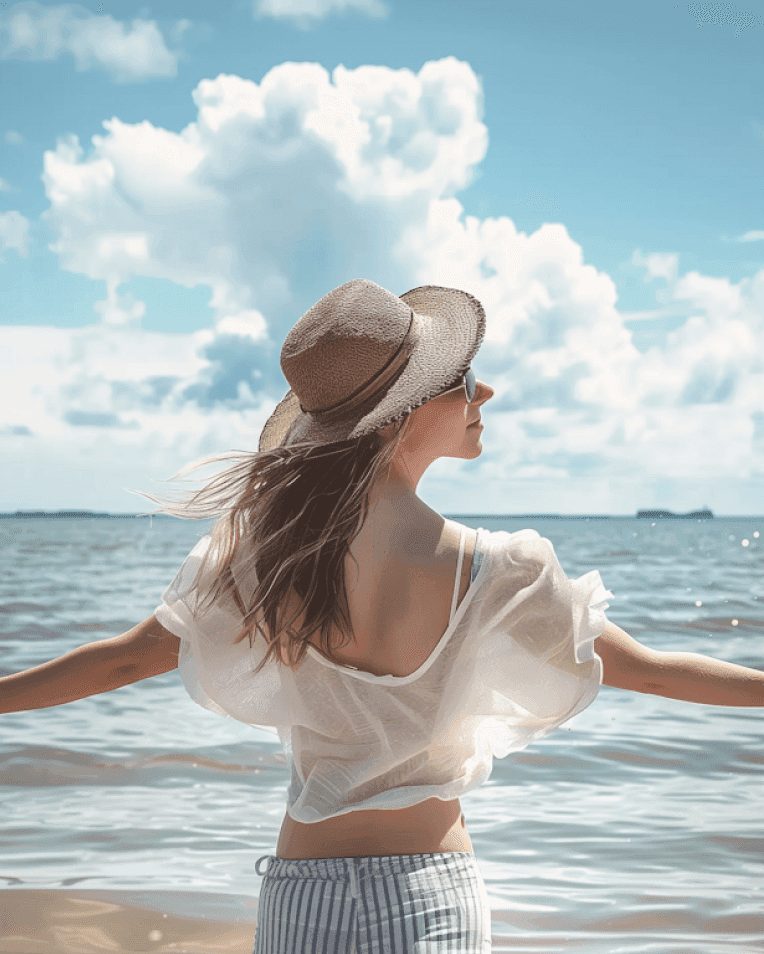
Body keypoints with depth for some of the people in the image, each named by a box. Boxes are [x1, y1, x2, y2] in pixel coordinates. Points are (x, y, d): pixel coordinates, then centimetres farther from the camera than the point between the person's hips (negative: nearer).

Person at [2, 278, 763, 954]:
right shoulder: (484, 569, -16)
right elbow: (645, 669, -5)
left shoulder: (262, 540, -7)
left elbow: (125, 658, 3)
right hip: (427, 891, -2)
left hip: (298, 893, 3)